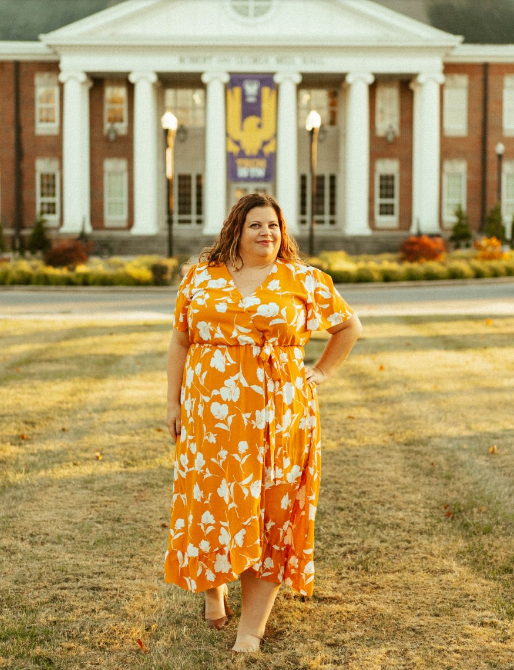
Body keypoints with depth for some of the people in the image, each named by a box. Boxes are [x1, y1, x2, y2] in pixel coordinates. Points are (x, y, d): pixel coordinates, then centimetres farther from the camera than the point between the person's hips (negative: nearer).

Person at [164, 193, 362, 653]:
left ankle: (252, 627, 8)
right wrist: (174, 402, 7)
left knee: (269, 511, 0)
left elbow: (349, 326, 14)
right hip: (212, 416, 1)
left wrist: (322, 373, 6)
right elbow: (180, 341, 11)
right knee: (212, 501, 4)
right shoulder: (201, 278, 7)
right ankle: (214, 585, 34)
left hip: (278, 417, -1)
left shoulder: (303, 281, 3)